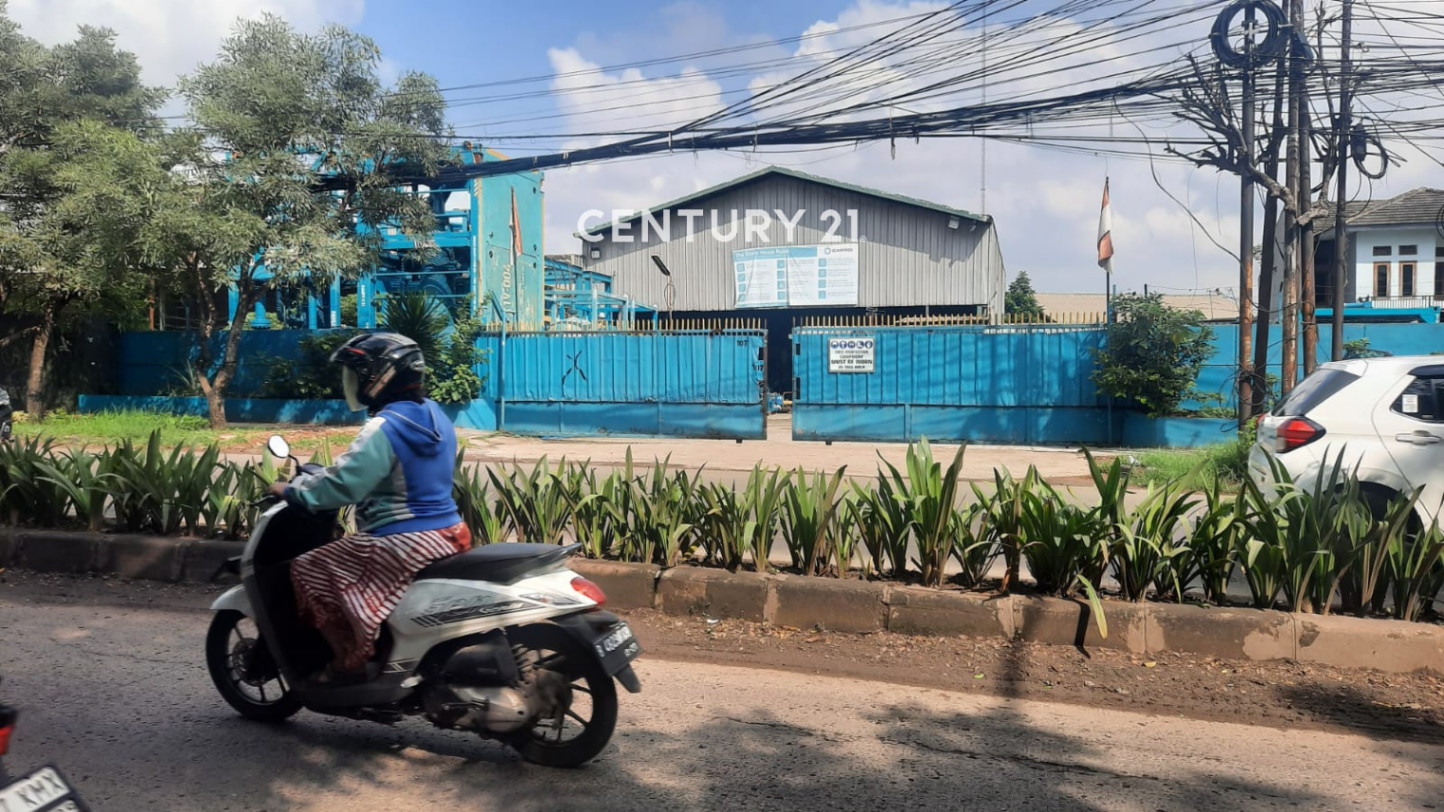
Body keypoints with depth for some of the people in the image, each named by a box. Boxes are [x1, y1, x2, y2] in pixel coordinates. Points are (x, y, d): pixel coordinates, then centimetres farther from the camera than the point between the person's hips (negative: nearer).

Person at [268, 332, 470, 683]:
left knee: (309, 569, 3)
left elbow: (343, 482, -20)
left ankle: (349, 660, 5)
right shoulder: (434, 415, 10)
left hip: (405, 543, -10)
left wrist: (292, 491, -5)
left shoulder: (384, 427, -18)